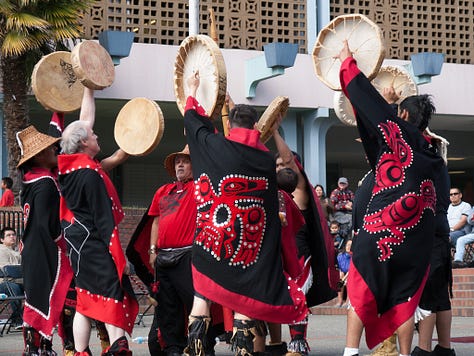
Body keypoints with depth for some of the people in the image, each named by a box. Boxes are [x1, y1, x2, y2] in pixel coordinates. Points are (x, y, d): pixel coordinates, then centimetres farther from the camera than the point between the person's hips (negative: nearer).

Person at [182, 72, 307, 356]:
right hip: (249, 244, 1)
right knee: (244, 297, 6)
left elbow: (193, 120, 12)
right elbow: (271, 207, 9)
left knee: (203, 295, 8)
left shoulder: (215, 146, -6)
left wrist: (192, 92, 26)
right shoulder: (266, 158, -1)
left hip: (212, 239, -1)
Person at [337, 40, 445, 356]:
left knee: (360, 294, 1)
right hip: (417, 241, 5)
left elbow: (367, 100, 5)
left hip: (380, 232, -5)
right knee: (404, 300, 11)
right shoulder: (432, 156, 13)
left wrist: (348, 63, 17)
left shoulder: (397, 133, -1)